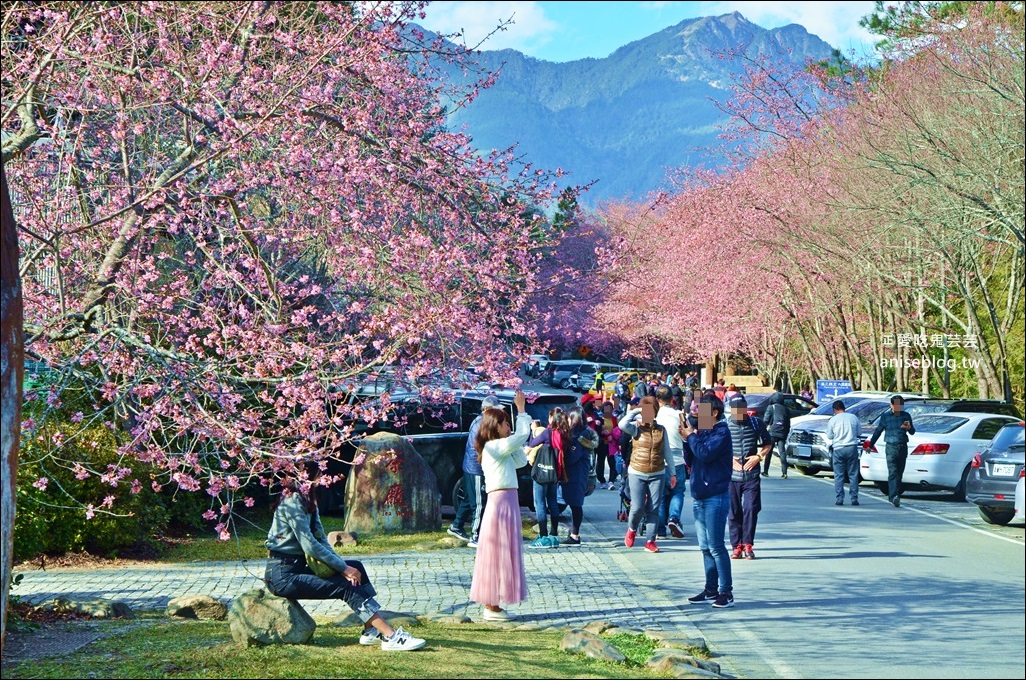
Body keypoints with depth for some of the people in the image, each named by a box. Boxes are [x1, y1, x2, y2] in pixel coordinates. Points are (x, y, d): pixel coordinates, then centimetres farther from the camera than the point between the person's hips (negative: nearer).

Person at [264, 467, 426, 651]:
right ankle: (391, 637, -21)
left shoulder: (307, 501, 14)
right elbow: (310, 546, -21)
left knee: (356, 567, 1)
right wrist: (343, 568, -15)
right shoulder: (292, 503, -16)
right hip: (282, 574, -9)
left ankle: (372, 631, -5)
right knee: (347, 587, -17)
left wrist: (342, 565, -6)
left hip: (298, 566, 9)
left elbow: (321, 539, 10)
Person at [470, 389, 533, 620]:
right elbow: (524, 434, -20)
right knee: (498, 554, -5)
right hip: (501, 503, -10)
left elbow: (521, 461, 19)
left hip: (507, 503, 10)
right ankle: (492, 606, 0)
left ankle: (492, 604, 17)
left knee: (502, 555, 13)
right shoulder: (495, 447, -13)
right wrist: (521, 410, -10)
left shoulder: (498, 449, 16)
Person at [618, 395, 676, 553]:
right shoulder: (636, 428, -3)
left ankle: (650, 541, 9)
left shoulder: (661, 429, 4)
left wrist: (672, 473, 10)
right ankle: (632, 530, 24)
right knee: (637, 507, -6)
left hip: (657, 474, 2)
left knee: (653, 509, 1)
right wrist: (635, 411, -16)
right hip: (637, 474, -2)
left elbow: (667, 452, 10)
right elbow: (622, 425, -24)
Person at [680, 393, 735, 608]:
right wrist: (686, 440, 1)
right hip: (699, 496, 8)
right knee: (705, 547, 11)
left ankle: (726, 592, -4)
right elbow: (690, 462, 14)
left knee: (716, 546, -8)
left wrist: (691, 436, -10)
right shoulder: (701, 432, 12)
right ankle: (711, 590, 16)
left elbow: (705, 454, -23)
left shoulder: (721, 432, -10)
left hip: (716, 496, -8)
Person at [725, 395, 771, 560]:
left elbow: (767, 444, 13)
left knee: (751, 509, -8)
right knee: (733, 512, 3)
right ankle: (737, 546, 11)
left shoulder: (756, 423, 2)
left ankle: (748, 544, 3)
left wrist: (758, 456, -4)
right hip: (731, 476, 0)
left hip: (751, 475, 0)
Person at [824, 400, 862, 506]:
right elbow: (859, 433, 11)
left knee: (839, 475, 3)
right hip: (852, 448, 2)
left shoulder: (832, 420, -4)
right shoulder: (853, 417, 1)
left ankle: (839, 499, 0)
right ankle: (854, 498, 4)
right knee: (853, 475, 6)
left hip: (838, 449, -2)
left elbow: (829, 436, 2)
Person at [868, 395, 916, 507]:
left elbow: (912, 432, 12)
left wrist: (909, 427, -12)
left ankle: (892, 496, 17)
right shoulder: (885, 416, 4)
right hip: (891, 447, -3)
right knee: (893, 473, -16)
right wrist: (870, 444, 13)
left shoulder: (906, 416, 10)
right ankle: (894, 496, -27)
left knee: (899, 473, 7)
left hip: (903, 447, 3)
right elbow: (878, 431, 11)